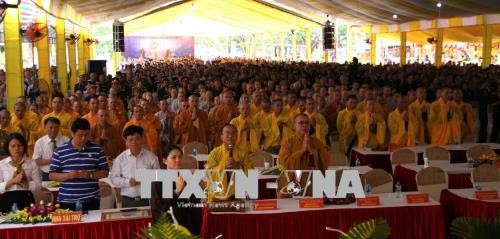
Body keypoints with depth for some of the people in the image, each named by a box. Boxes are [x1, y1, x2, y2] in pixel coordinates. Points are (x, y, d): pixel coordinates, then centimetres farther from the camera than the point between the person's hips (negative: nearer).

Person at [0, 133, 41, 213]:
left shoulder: (31, 163, 4)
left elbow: (38, 186, 0)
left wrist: (24, 183, -14)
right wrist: (13, 181, -14)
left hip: (26, 201, 0)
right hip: (8, 202, 0)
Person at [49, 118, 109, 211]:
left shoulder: (97, 150, 3)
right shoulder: (60, 151, 1)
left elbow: (105, 172, 4)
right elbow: (51, 175, 1)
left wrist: (90, 175, -14)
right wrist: (67, 175, -17)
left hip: (91, 201, 1)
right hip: (66, 201, 0)